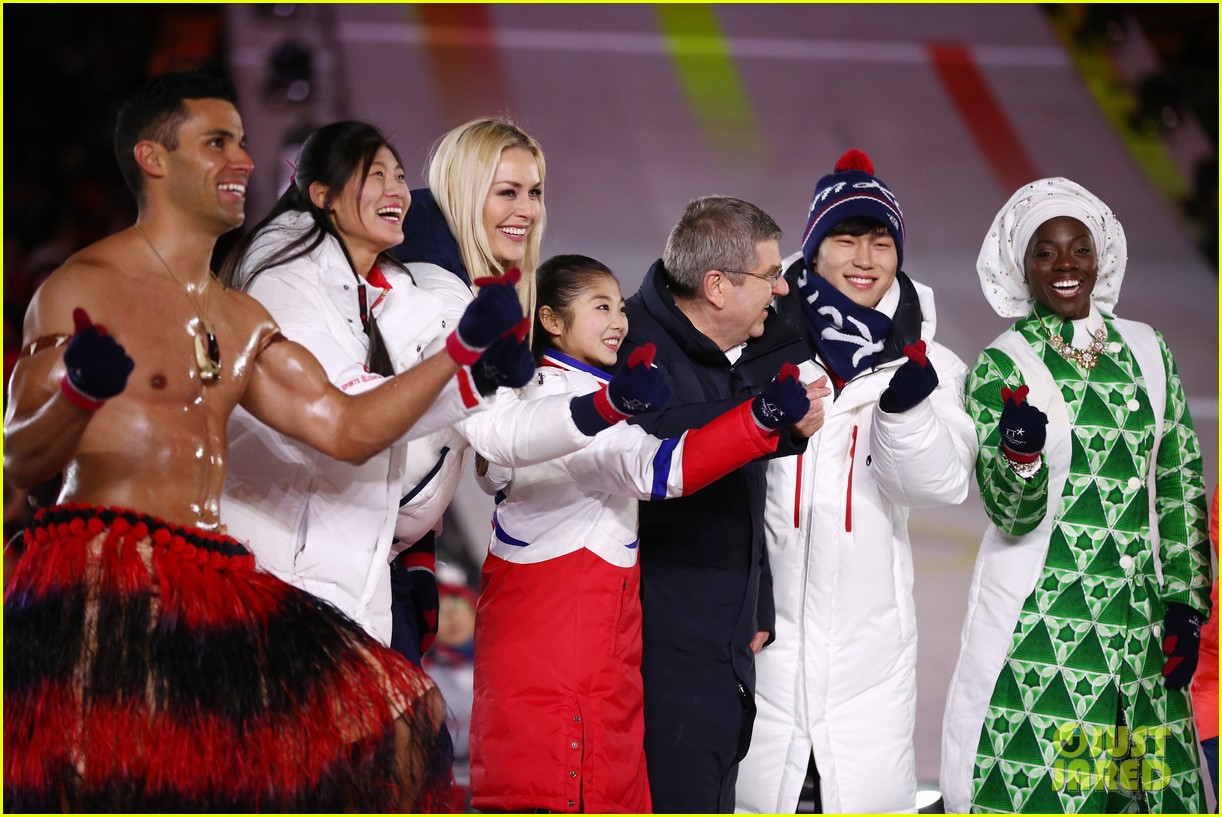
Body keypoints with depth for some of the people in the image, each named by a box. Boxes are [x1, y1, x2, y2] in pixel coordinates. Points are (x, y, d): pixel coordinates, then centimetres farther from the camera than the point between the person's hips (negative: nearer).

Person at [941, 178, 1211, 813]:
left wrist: (1186, 604, 7)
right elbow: (1013, 514, -8)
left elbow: (1181, 485, 13)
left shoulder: (1145, 350, 10)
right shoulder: (1001, 367, -1)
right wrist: (1020, 449, -29)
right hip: (1038, 628, -3)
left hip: (1142, 625, 4)